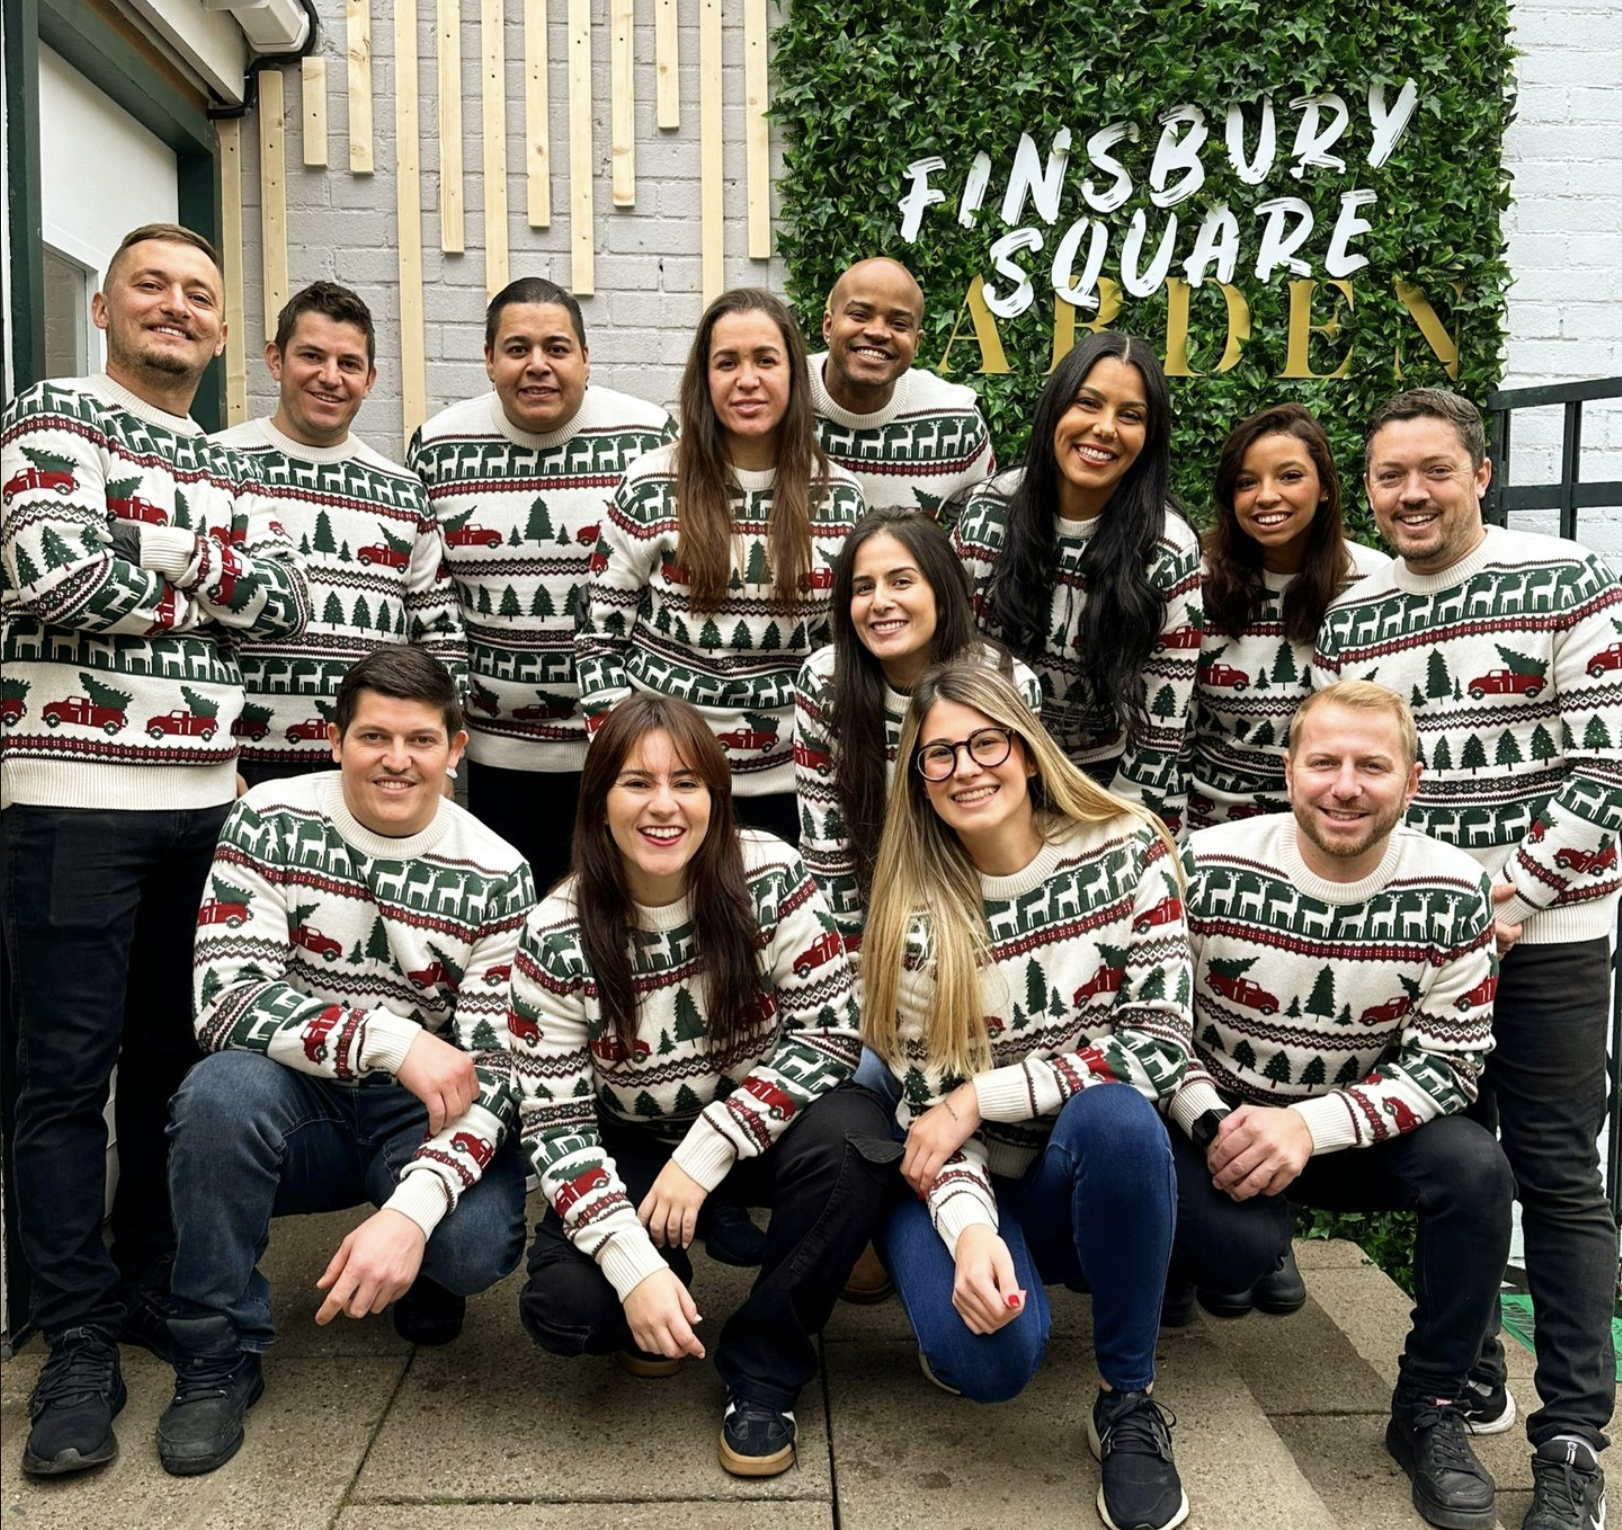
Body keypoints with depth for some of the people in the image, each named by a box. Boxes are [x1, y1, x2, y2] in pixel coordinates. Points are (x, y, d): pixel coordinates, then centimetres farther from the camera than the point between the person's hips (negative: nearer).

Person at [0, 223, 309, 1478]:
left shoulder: (227, 468, 18)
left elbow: (286, 604, 3)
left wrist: (161, 563, -9)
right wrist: (196, 581, -2)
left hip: (205, 797, 6)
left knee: (174, 1055, 11)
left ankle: (151, 1288, 25)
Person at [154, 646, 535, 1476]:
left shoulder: (496, 876, -11)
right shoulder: (269, 822, -10)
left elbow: (491, 1070, -15)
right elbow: (224, 998, -19)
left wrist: (411, 1211, -32)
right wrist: (392, 1039, -32)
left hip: (421, 1121, 0)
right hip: (294, 1106, 1)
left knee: (478, 1243, -29)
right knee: (223, 1087, -32)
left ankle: (420, 1271, 12)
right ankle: (218, 1358, -10)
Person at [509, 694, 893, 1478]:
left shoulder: (770, 878, -19)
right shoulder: (556, 937, -17)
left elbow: (830, 1030, -18)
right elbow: (553, 1120, -16)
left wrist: (706, 1153, -25)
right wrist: (634, 1264, -27)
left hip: (760, 1129, 0)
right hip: (636, 1149, 0)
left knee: (852, 1139, -32)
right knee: (561, 1305, -24)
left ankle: (763, 1369, -8)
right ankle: (661, 1294, 14)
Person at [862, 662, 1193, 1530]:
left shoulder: (1128, 852, -10)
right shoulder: (914, 915, -9)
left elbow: (1161, 1045, -15)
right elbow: (927, 1106, -10)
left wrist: (981, 1095, -19)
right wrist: (969, 1229, -30)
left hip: (1095, 1175, 1)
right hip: (970, 1188, 0)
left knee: (1117, 1112, -35)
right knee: (988, 1353, -30)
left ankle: (1129, 1403, -14)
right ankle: (945, 1279, 9)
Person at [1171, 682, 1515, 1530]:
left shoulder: (1452, 894, -14)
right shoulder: (1209, 867, -18)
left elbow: (1447, 1064, -12)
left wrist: (1309, 1126, -25)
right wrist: (1210, 1123, -25)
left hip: (1362, 1133, 2)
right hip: (1219, 1120, -1)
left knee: (1476, 1169, -27)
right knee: (1243, 1244, -30)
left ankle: (1430, 1406, -4)